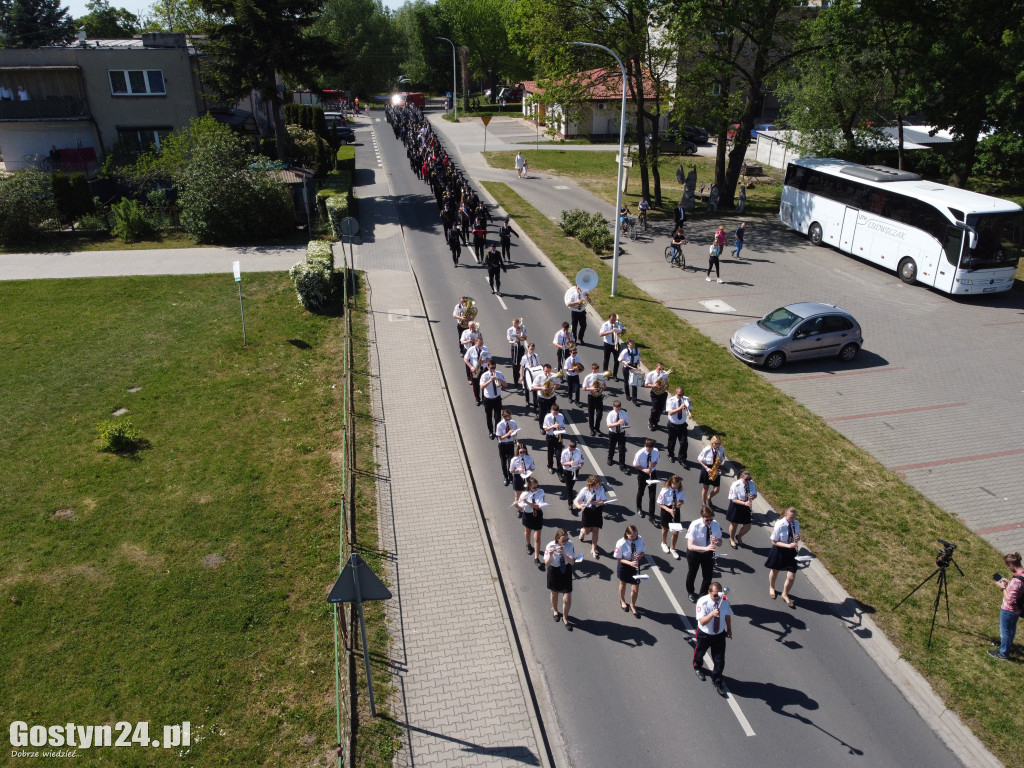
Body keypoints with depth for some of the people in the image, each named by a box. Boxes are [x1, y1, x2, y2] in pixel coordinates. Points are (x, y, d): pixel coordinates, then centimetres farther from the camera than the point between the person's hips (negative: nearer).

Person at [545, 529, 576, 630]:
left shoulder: (569, 544, -20)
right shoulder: (550, 546, -23)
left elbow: (572, 562, -21)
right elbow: (547, 564, -20)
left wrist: (563, 553, -36)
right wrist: (550, 555, -39)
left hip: (566, 572, 1)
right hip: (554, 571, -1)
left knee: (567, 599, 3)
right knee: (554, 593, 24)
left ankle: (565, 618, 31)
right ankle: (555, 610, 57)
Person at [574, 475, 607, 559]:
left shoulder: (601, 489, -17)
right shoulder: (585, 490, -18)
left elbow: (604, 502, -16)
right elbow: (575, 501, -13)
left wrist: (594, 502, -29)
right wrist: (579, 506, -34)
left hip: (597, 511, 1)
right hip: (587, 510, -1)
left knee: (596, 530, 3)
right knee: (588, 530, 5)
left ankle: (593, 550, 19)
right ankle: (582, 532, 46)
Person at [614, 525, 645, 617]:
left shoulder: (640, 540, -17)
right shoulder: (621, 544, -28)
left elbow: (642, 552, -1)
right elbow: (618, 558, -18)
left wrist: (640, 555, -24)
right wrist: (629, 563, -32)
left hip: (635, 566, 2)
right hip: (624, 567, -2)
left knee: (635, 589, 4)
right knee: (623, 584, 24)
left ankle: (632, 606, 33)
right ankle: (622, 601, 54)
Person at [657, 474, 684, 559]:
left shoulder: (680, 490, -13)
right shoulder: (665, 491, -24)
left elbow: (682, 499, 3)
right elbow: (660, 504, -17)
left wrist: (680, 503, -21)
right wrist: (669, 510, -29)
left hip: (676, 511, 2)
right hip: (666, 511, -2)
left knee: (676, 531, 1)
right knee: (665, 529, 21)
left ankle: (672, 548, 25)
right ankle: (664, 543, 51)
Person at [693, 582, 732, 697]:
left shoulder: (724, 601, -16)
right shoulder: (702, 602, -28)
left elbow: (727, 615, 4)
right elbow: (702, 622, -34)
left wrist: (729, 629, 14)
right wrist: (712, 614, -50)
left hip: (720, 634, 2)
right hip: (704, 634, -2)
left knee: (720, 660, 5)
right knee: (700, 652, 25)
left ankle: (717, 681, 32)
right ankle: (697, 667, 60)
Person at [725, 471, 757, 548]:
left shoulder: (752, 483, -12)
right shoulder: (735, 485, -25)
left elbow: (755, 495, 0)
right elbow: (733, 499, -23)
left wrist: (753, 497, -25)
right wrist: (744, 503, -35)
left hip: (746, 507, 4)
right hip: (736, 507, -4)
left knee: (747, 526, 8)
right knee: (734, 524, 14)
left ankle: (738, 536, 40)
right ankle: (732, 539, 42)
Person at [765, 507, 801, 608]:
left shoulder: (796, 524, -12)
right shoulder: (779, 525, -26)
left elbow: (797, 537, 5)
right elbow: (774, 542, -19)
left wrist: (797, 538, -19)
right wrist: (787, 545, -30)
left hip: (791, 552, 3)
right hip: (779, 551, -3)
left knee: (791, 577, 2)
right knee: (774, 571, 22)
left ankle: (785, 595, 30)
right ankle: (771, 588, 54)